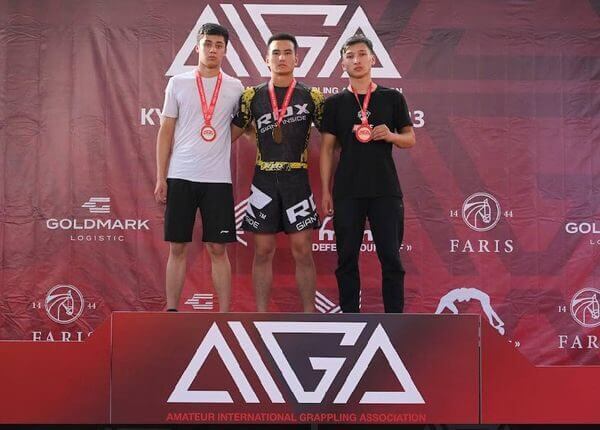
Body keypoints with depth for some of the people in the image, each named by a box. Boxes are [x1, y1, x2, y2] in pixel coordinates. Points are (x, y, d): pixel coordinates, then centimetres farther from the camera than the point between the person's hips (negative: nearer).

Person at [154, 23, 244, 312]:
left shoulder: (235, 88, 5)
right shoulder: (178, 83, 5)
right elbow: (165, 132, 4)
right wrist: (160, 178, -1)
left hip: (218, 179, 0)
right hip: (180, 177, 0)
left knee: (217, 249, 2)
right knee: (177, 248, 4)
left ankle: (224, 315, 7)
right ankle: (171, 312, 11)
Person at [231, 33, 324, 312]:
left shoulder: (311, 97, 3)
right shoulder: (252, 96, 7)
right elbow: (232, 134, 13)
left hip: (298, 179, -1)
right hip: (264, 180, 1)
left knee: (302, 251, -2)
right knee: (263, 251, 3)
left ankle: (309, 313, 6)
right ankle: (261, 315, 10)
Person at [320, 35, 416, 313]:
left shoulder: (392, 98, 6)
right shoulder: (335, 103, 7)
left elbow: (410, 140, 9)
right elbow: (327, 148, 7)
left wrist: (390, 135, -14)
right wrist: (325, 191, 1)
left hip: (385, 190, 0)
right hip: (347, 192, 1)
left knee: (391, 258, 0)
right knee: (347, 259, 4)